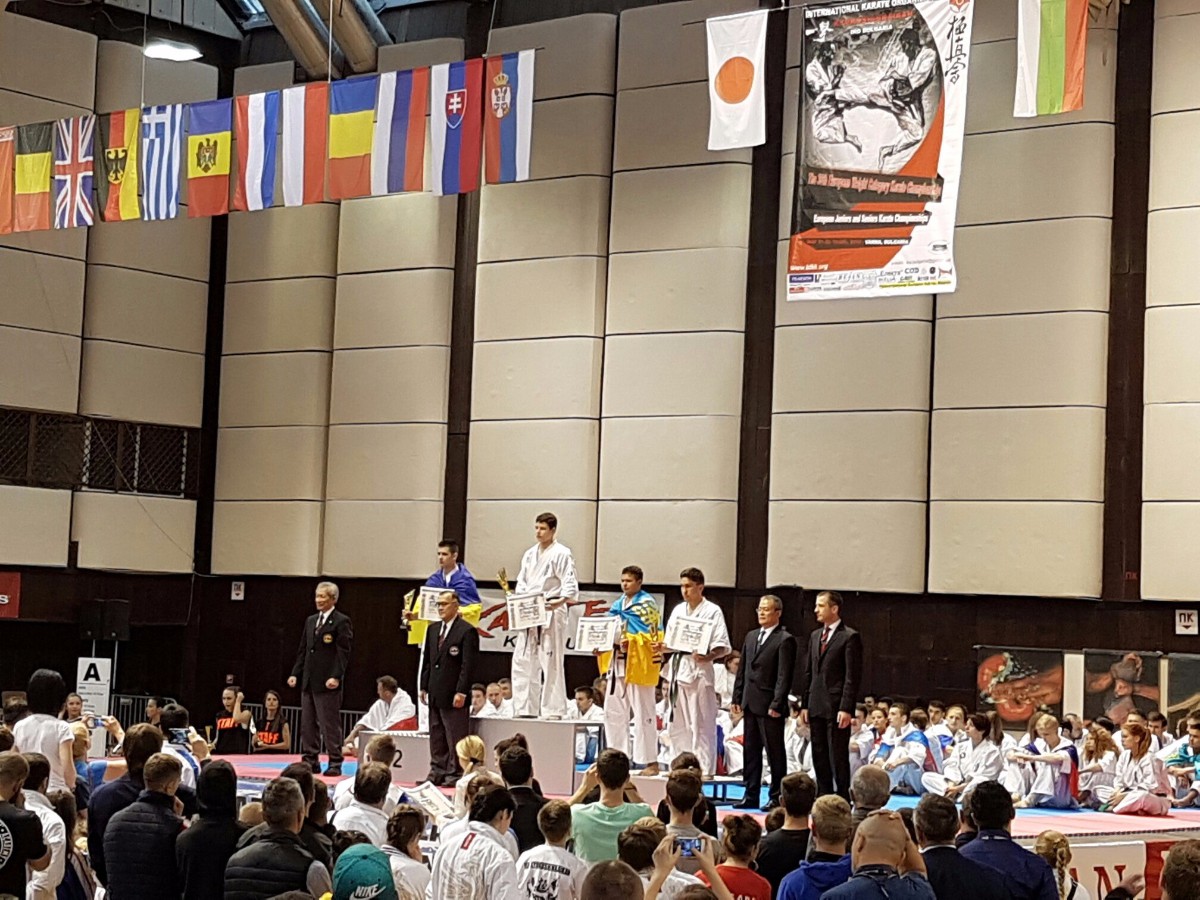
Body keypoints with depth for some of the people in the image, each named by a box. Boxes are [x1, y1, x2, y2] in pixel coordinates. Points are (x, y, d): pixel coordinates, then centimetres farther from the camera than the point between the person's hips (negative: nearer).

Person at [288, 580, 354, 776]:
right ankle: (310, 760, 16)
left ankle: (335, 764, 0)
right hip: (308, 682, 7)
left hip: (327, 684, -7)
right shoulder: (311, 621, 16)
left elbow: (344, 653, -11)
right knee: (307, 724, 9)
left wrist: (336, 677, -20)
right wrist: (295, 673, 10)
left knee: (330, 725, -5)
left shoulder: (341, 622, -6)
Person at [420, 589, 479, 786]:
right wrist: (424, 687, 13)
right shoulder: (433, 630, 15)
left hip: (453, 696, -8)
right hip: (435, 694, 8)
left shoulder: (466, 631, -8)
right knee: (436, 737, 12)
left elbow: (468, 665, -13)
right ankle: (437, 773, 18)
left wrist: (461, 692, -17)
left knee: (455, 738, -4)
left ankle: (455, 774, 0)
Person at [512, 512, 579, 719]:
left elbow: (570, 586, -11)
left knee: (551, 663, -6)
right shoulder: (530, 554, 16)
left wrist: (559, 602, -29)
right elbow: (522, 583, 19)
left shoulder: (562, 554, -5)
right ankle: (526, 708, 14)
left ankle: (553, 710, -3)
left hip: (552, 613, -7)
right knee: (523, 661, 7)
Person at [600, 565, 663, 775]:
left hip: (638, 664, -8)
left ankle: (651, 761, 0)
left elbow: (654, 636, -15)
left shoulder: (647, 604, -9)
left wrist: (630, 641, -26)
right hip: (617, 662, 8)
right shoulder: (618, 605, 15)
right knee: (614, 712, 12)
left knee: (643, 713, -5)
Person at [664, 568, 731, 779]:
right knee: (678, 725, 11)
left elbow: (723, 647, -9)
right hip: (678, 669, 6)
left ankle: (704, 768, -2)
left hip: (699, 671, -6)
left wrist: (707, 657, -27)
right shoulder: (678, 610, 14)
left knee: (701, 725, -5)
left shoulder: (712, 611, -4)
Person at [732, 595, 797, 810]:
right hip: (750, 703, 8)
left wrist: (777, 704, -18)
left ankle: (776, 797, 5)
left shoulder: (785, 640, -8)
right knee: (751, 751, 11)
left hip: (769, 705, -7)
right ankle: (751, 795, 17)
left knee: (775, 752, -1)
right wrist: (736, 698, 12)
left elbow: (784, 676, -13)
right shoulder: (751, 637, 15)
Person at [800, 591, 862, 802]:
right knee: (819, 756, 8)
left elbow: (853, 676, -11)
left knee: (838, 757, -5)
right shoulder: (815, 636, 16)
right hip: (816, 706, 7)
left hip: (836, 707, -7)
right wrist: (804, 704, 12)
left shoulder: (850, 637, -6)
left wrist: (846, 709, -17)